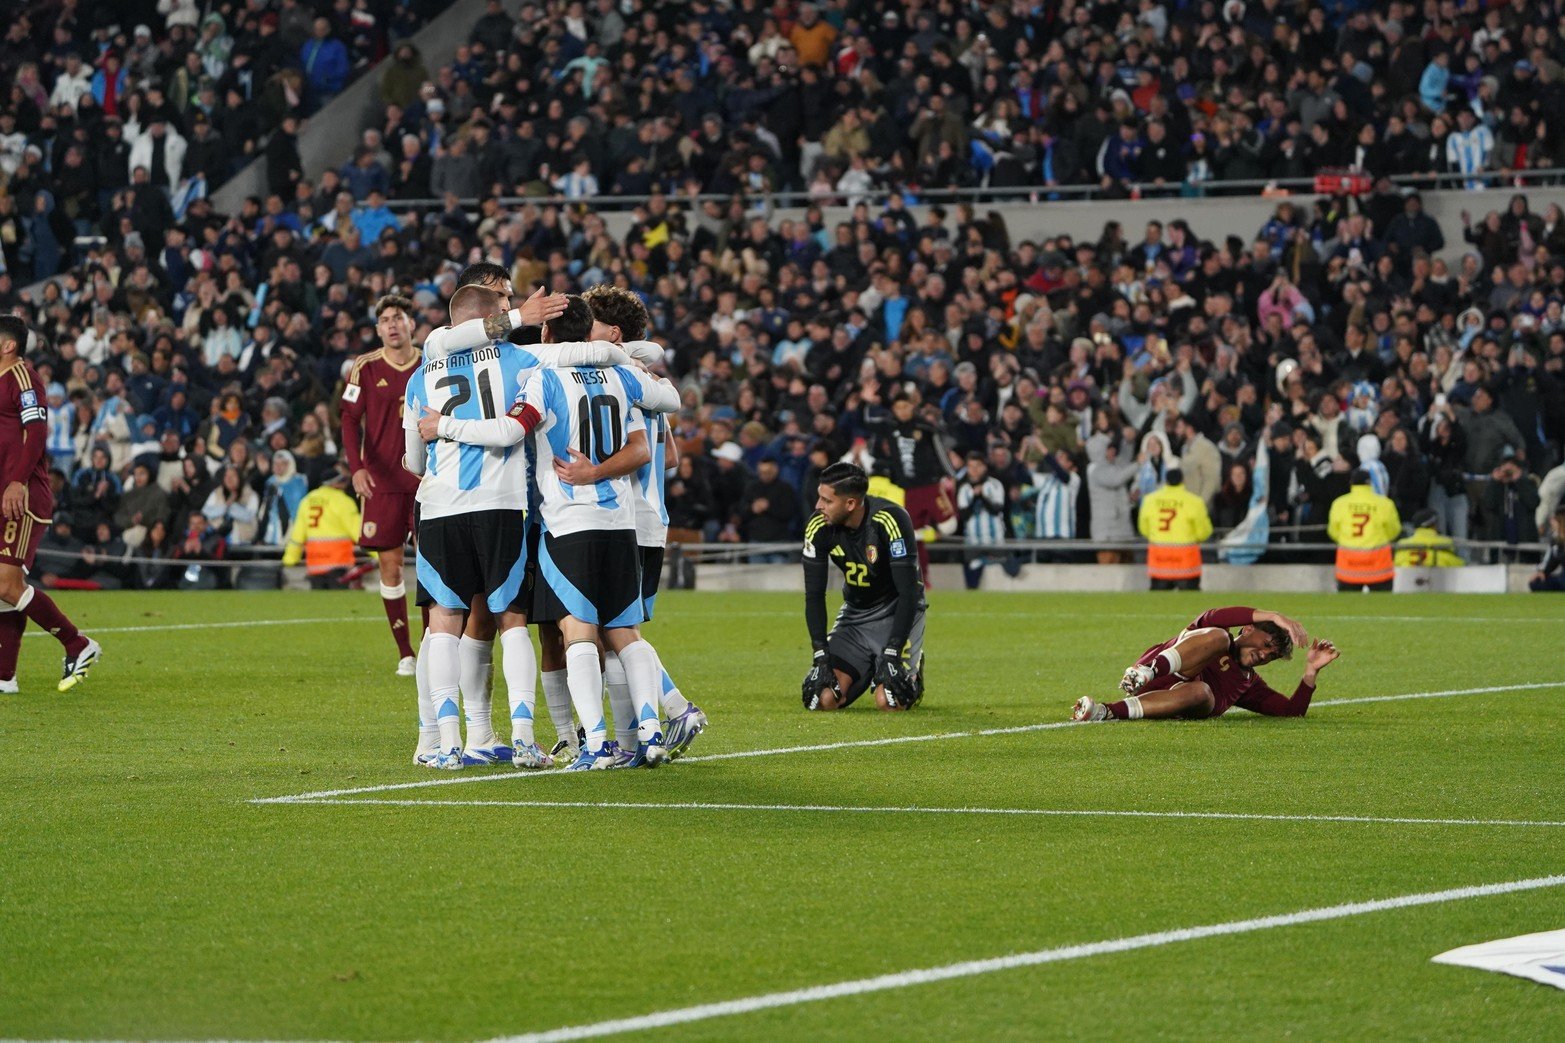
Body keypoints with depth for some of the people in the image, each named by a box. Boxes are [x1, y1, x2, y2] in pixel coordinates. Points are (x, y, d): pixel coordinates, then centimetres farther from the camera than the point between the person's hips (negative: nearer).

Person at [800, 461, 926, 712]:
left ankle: (913, 670, 13)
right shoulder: (819, 527, -15)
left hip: (896, 611, -4)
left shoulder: (889, 520, -28)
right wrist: (821, 655, -16)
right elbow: (814, 595, -7)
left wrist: (892, 654, -27)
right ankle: (866, 670, 19)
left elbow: (908, 592, -24)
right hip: (855, 612, 4)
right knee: (825, 700, -14)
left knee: (888, 702, -23)